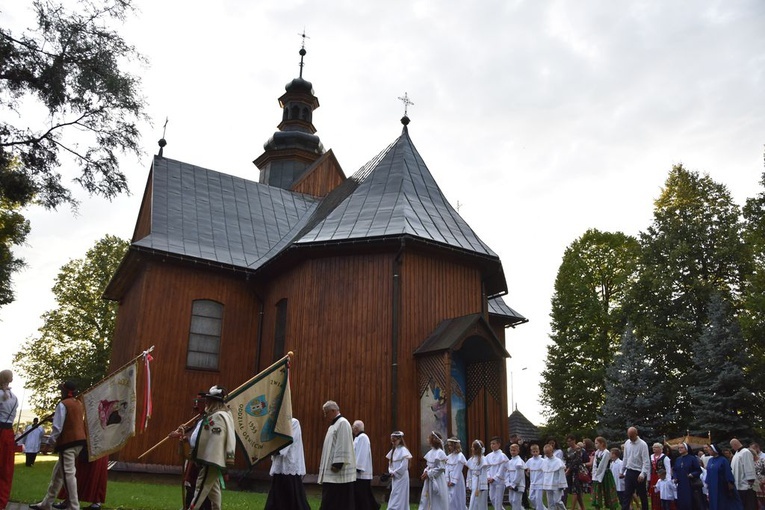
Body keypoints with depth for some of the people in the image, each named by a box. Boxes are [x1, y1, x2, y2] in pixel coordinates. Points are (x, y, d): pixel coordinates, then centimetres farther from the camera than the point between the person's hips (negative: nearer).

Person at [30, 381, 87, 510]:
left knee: (68, 474, -8)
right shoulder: (79, 404, 15)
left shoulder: (63, 404, -10)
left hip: (68, 442, -9)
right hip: (79, 441, 9)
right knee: (58, 473, 18)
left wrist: (51, 440, 0)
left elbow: (58, 426, -13)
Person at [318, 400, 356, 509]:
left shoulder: (342, 423, -11)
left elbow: (343, 446, -19)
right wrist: (324, 463, 17)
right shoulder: (334, 425, 19)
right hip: (331, 472, 9)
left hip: (339, 472, -9)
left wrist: (337, 464, -21)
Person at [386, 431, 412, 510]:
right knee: (394, 496, 10)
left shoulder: (403, 450, -12)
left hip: (401, 477, -8)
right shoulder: (393, 450, 11)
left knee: (398, 497, -8)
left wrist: (394, 473, -11)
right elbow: (390, 463, 14)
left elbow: (404, 466, -18)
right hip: (394, 477, 8)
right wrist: (391, 472, -4)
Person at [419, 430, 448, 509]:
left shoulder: (440, 453, -14)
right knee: (424, 501, 7)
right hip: (429, 480, 8)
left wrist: (428, 474, -16)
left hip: (437, 480, -8)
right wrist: (425, 472, -2)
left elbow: (441, 468, -18)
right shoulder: (430, 452, 9)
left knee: (438, 503, 2)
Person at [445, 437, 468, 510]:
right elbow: (447, 469, 7)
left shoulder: (460, 456, -10)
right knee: (450, 498, 6)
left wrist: (453, 481, -13)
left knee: (455, 498, -6)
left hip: (457, 480, -6)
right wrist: (447, 480, -2)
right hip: (450, 479, 6)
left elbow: (458, 470, -12)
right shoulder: (449, 456, 10)